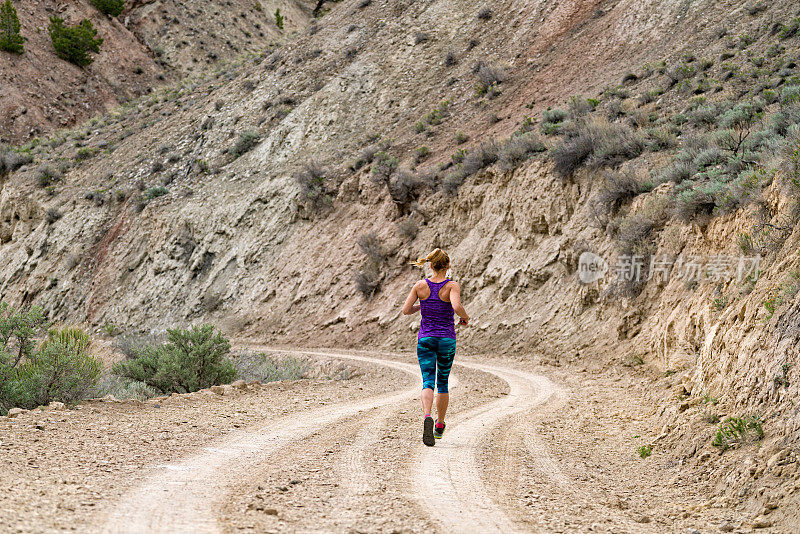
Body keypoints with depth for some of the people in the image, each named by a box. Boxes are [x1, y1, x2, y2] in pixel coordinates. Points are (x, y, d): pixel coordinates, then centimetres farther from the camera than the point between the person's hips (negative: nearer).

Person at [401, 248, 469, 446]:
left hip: (425, 339, 1)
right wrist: (465, 317, -7)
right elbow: (456, 307, -28)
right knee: (443, 383, 17)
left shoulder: (420, 286, -2)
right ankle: (440, 427, 27)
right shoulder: (452, 286, -10)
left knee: (428, 383, -6)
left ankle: (427, 417, -35)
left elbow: (406, 310, -3)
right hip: (447, 340, -1)